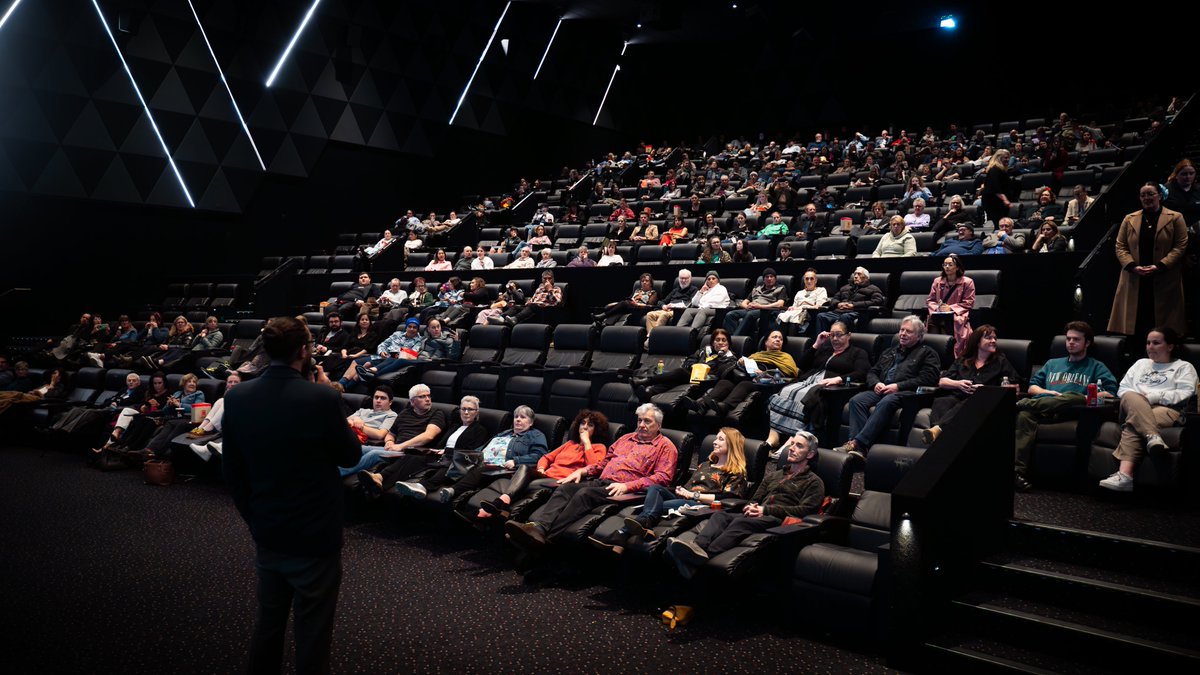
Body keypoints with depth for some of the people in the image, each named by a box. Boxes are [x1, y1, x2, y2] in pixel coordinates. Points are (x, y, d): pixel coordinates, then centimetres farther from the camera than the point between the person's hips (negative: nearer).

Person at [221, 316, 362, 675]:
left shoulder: (237, 397, -5)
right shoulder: (323, 398, -22)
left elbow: (231, 469, 4)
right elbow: (350, 455, -7)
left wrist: (253, 517, 16)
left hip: (266, 534, 6)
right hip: (314, 536, -5)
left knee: (268, 621, 22)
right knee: (312, 631, 9)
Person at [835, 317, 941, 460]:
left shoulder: (927, 353, 12)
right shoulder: (889, 352, 32)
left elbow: (927, 379, -3)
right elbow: (872, 372, 29)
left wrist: (898, 386, -12)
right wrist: (876, 383, 3)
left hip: (905, 392, -5)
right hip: (881, 390, 6)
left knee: (886, 402, -39)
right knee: (857, 400, -26)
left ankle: (857, 442, -46)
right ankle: (859, 448, -39)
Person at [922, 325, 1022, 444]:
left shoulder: (1000, 361, 21)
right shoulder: (962, 360, 26)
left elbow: (1015, 386, 10)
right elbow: (942, 382, 20)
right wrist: (958, 384, -1)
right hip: (956, 396, 3)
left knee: (964, 406, -39)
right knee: (940, 402, -35)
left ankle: (937, 429, -65)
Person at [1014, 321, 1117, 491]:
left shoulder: (1096, 367, 25)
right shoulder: (1052, 363, 36)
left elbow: (1110, 393, 8)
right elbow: (1032, 387, 26)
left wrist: (1084, 398, -4)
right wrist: (1049, 392, 6)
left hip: (1070, 409, -2)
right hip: (1041, 404, 2)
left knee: (1074, 397, -41)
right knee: (1025, 414, -37)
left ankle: (1022, 403, -36)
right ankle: (1018, 470, -50)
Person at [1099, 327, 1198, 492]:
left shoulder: (1184, 367, 22)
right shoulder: (1140, 363, 36)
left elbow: (1184, 395, 3)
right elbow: (1123, 388, 24)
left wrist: (1153, 396, -8)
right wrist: (1138, 399, 1)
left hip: (1167, 410, -3)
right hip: (1134, 408, 3)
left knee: (1132, 425, -37)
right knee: (1131, 398, -37)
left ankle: (1124, 475, -56)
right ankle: (1153, 437, -59)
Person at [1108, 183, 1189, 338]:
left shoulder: (1175, 218, 5)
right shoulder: (1129, 219, 12)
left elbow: (1181, 246, -2)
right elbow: (1120, 247, 7)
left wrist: (1160, 266, -14)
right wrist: (1133, 266, -9)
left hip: (1165, 282, -2)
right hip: (1134, 282, 2)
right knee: (1136, 324, 1)